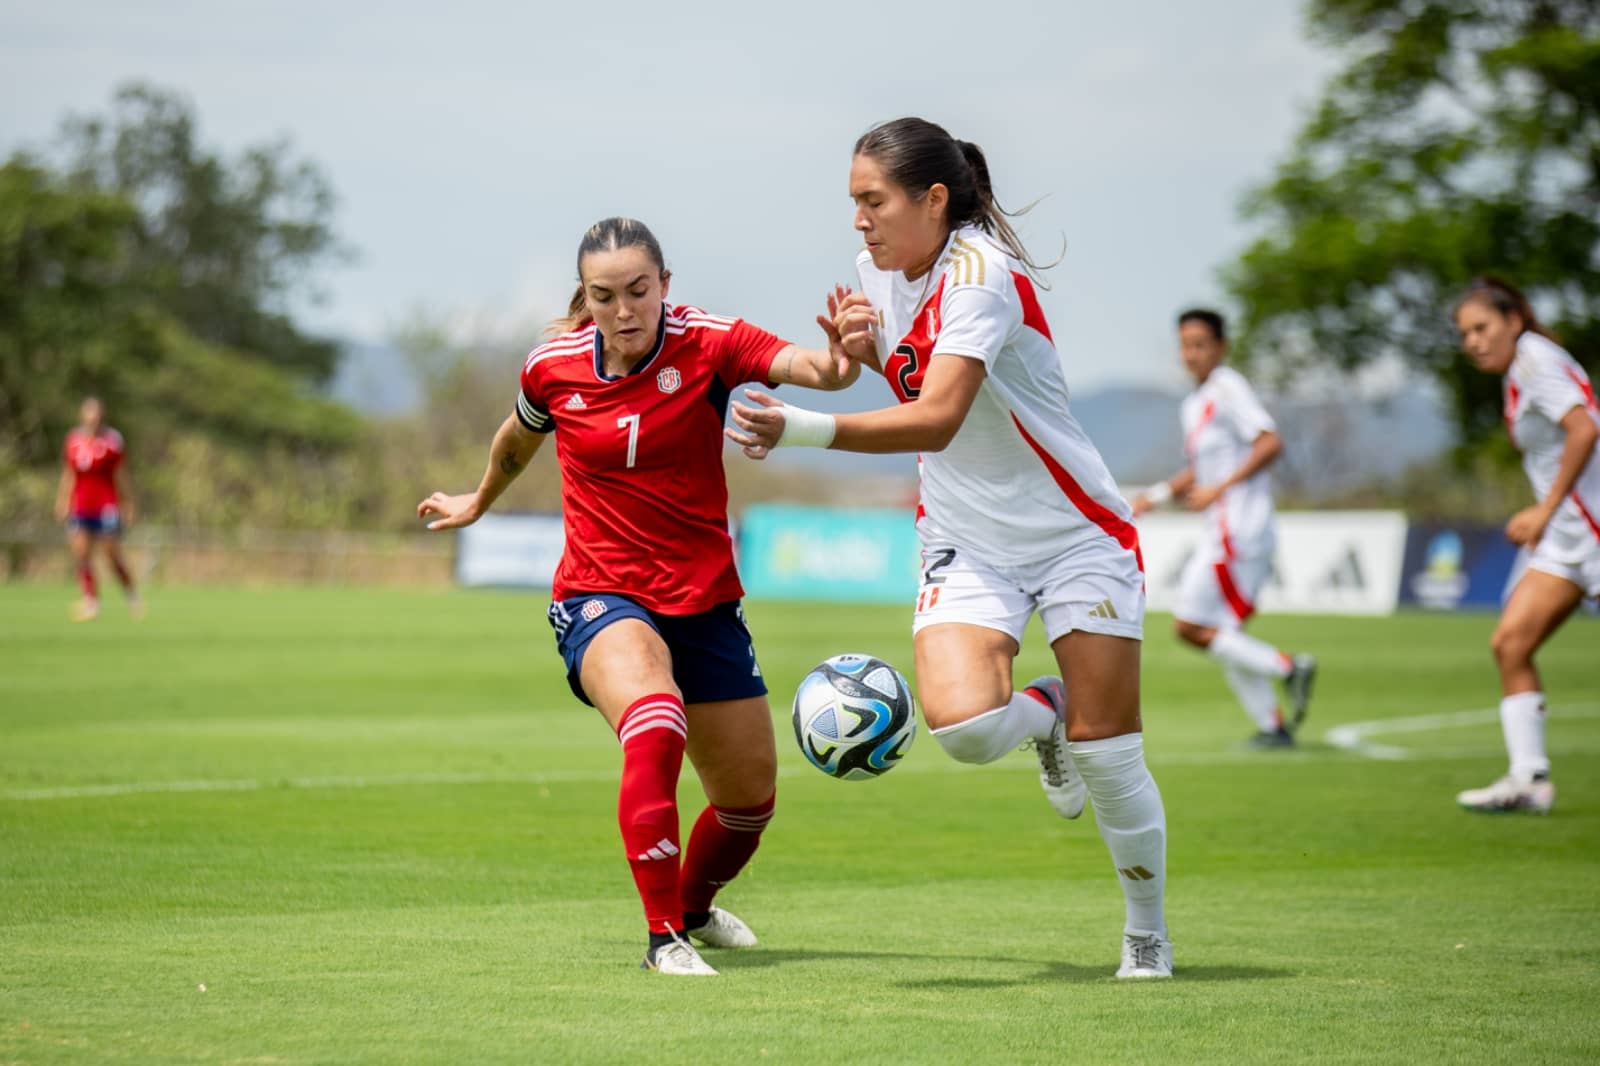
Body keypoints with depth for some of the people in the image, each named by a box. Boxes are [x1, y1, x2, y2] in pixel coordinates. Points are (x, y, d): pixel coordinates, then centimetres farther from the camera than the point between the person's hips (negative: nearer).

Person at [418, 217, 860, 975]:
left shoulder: (707, 345, -13)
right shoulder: (554, 368, -7)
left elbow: (802, 365, -33)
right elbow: (518, 439, 18)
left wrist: (835, 363, -57)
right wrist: (479, 502, 35)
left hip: (704, 601, 2)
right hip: (599, 595, -2)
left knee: (751, 797, 12)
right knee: (655, 722, -34)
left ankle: (694, 905, 44)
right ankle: (664, 935, -28)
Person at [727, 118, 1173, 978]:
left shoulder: (980, 275, -23)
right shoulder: (880, 267, 1)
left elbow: (937, 418, -36)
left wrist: (802, 430, -45)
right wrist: (860, 343, -1)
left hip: (1076, 534, -5)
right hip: (967, 542, 5)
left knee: (1105, 754, -3)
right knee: (962, 723, -22)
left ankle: (1147, 932, 20)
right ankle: (1046, 712, 14)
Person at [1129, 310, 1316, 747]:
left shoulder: (1228, 388, -10)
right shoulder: (1194, 404, 18)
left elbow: (1270, 443, -20)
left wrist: (1220, 488, -23)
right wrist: (1158, 495, 17)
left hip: (1238, 527, -10)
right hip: (1223, 530, 10)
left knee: (1191, 627, -10)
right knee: (1223, 637, 10)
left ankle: (1287, 667, -10)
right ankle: (1272, 725, 11)